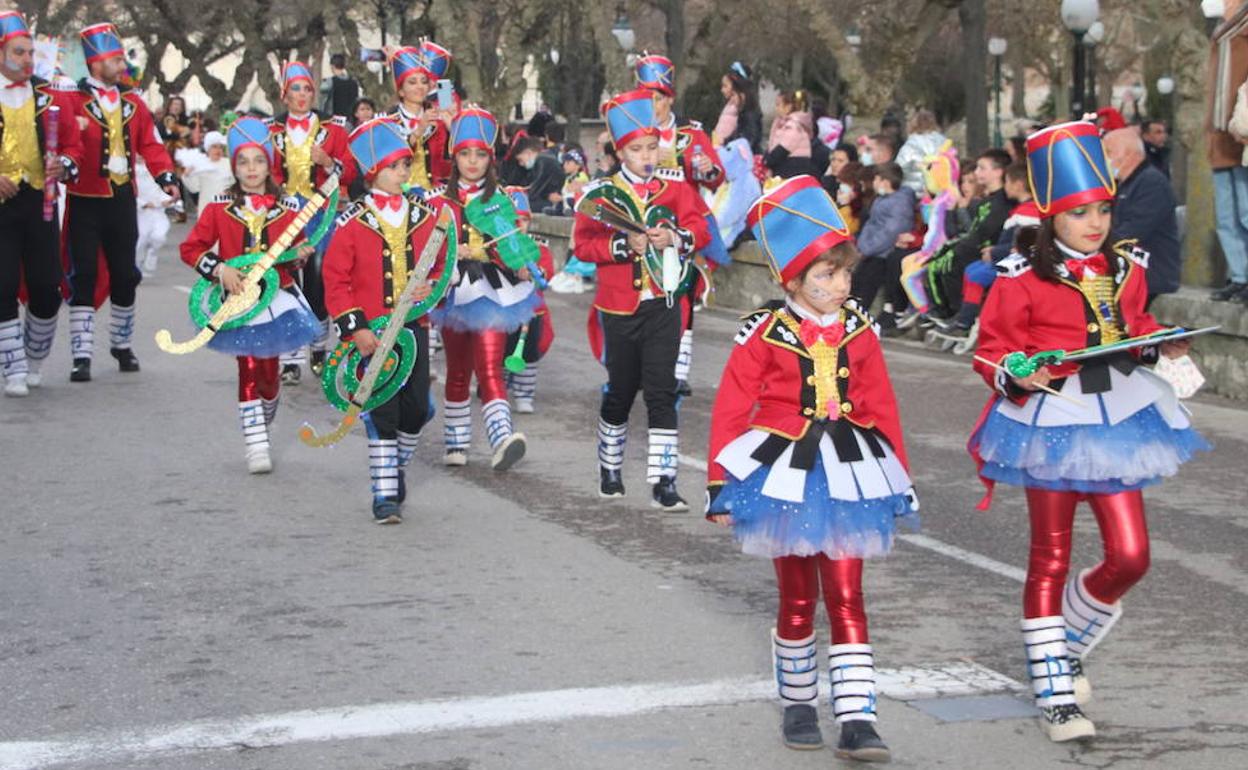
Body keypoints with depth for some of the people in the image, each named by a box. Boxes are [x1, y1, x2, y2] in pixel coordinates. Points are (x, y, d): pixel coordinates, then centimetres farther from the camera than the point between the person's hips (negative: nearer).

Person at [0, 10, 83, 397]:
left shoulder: (53, 96, 8)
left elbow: (74, 146, 11)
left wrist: (63, 165, -10)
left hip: (40, 202, 2)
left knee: (47, 288, 2)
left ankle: (35, 361, 23)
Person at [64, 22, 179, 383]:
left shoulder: (133, 102, 8)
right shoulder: (73, 101, -8)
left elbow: (150, 144, 9)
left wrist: (166, 177, -3)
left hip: (123, 201, 5)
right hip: (85, 202, -5)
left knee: (125, 274, 12)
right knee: (84, 275, -6)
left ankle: (122, 344, 28)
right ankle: (82, 355, -4)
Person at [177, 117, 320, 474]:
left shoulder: (287, 208, 3)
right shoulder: (219, 207, -1)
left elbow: (295, 251, 14)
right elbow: (190, 248, 0)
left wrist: (300, 256, -9)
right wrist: (219, 268, -13)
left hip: (277, 297, 1)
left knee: (269, 371, 7)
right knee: (248, 370, -5)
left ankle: (264, 425, 35)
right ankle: (257, 447, -2)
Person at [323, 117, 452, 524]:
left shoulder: (428, 215, 5)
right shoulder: (353, 223, -6)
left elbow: (441, 264, 16)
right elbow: (335, 280, -5)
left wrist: (432, 287, -7)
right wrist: (355, 329, -11)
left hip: (415, 326, 4)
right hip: (372, 332, -4)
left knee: (416, 408, 6)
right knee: (382, 410, -4)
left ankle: (398, 467, 33)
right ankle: (384, 493, 4)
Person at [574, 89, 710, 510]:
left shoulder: (675, 187, 4)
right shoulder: (601, 193, -1)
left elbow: (700, 229, -1)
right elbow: (583, 244, -6)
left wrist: (675, 238, -20)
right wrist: (624, 245, -19)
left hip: (661, 305, 1)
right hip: (618, 308, 0)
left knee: (661, 391, -5)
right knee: (620, 391, 11)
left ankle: (663, 481, -4)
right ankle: (610, 469, 31)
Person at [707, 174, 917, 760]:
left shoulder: (858, 329, 1)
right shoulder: (766, 333, -10)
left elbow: (881, 405, 8)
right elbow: (731, 409, -6)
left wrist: (898, 476, 11)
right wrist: (720, 484, -5)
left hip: (847, 474, 2)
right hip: (784, 470, -2)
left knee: (847, 600, -1)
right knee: (797, 600, 11)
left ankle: (857, 722, -2)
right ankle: (798, 706, 28)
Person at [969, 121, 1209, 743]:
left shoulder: (1126, 268, 5)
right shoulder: (1022, 278, -11)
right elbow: (991, 352, -7)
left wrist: (1160, 344, -1)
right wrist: (1021, 377, -26)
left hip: (1117, 416, 5)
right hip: (1052, 421, -5)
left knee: (1131, 556, 1)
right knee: (1050, 560, 5)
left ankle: (1065, 642, 29)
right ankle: (1055, 694, 14)